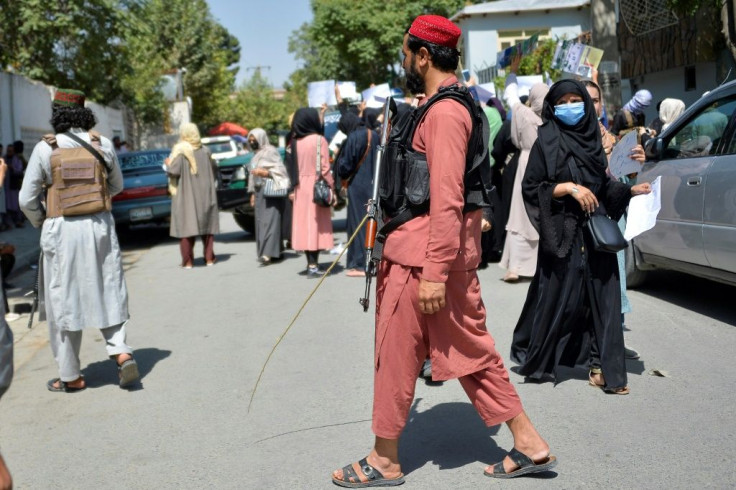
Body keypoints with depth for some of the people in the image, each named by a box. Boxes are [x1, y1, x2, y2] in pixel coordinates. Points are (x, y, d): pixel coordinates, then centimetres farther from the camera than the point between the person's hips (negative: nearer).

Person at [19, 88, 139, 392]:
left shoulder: (45, 149, -7)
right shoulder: (102, 144, 1)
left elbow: (27, 200, -3)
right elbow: (116, 186, 15)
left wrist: (42, 223, 15)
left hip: (62, 230, -3)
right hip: (100, 226, 3)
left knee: (63, 301, 7)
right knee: (108, 292, 14)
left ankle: (70, 376, 13)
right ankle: (120, 350, -3)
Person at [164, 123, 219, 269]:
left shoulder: (180, 151, -10)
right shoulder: (205, 150, 3)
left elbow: (174, 170, -17)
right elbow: (214, 169, 11)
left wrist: (168, 163, 3)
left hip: (186, 195, -4)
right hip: (205, 195, 4)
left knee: (186, 225, 0)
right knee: (207, 224, 12)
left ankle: (188, 261, -1)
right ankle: (209, 258, 13)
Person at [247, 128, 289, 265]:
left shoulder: (270, 151, -5)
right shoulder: (257, 155, 19)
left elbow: (279, 170, -11)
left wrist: (263, 172, -22)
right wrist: (253, 193, 18)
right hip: (260, 191, 9)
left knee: (269, 220, -14)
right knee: (261, 221, 4)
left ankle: (267, 253, -23)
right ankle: (276, 251, 7)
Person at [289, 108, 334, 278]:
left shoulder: (295, 141, 3)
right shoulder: (319, 140, -8)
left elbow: (292, 167, 2)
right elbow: (325, 167, -10)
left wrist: (293, 188, 5)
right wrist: (331, 187, -4)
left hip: (300, 187, 5)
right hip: (317, 186, -4)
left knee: (304, 222, 9)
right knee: (316, 223, -2)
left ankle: (311, 263, 16)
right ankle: (313, 265, -4)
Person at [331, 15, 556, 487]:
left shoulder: (443, 112, -17)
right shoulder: (453, 105, 15)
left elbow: (446, 198, -23)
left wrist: (434, 272, -24)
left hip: (424, 255, -10)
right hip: (454, 252, 10)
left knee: (397, 356, 3)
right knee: (469, 347, 14)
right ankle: (529, 443, 20)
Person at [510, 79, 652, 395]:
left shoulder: (592, 139, 13)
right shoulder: (547, 142, -2)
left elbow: (603, 185, 18)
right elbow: (531, 188, -8)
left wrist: (630, 191, 5)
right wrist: (569, 187, -16)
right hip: (562, 233, -5)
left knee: (601, 296, 0)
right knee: (558, 297, 0)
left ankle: (601, 367, 6)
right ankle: (534, 359, 19)